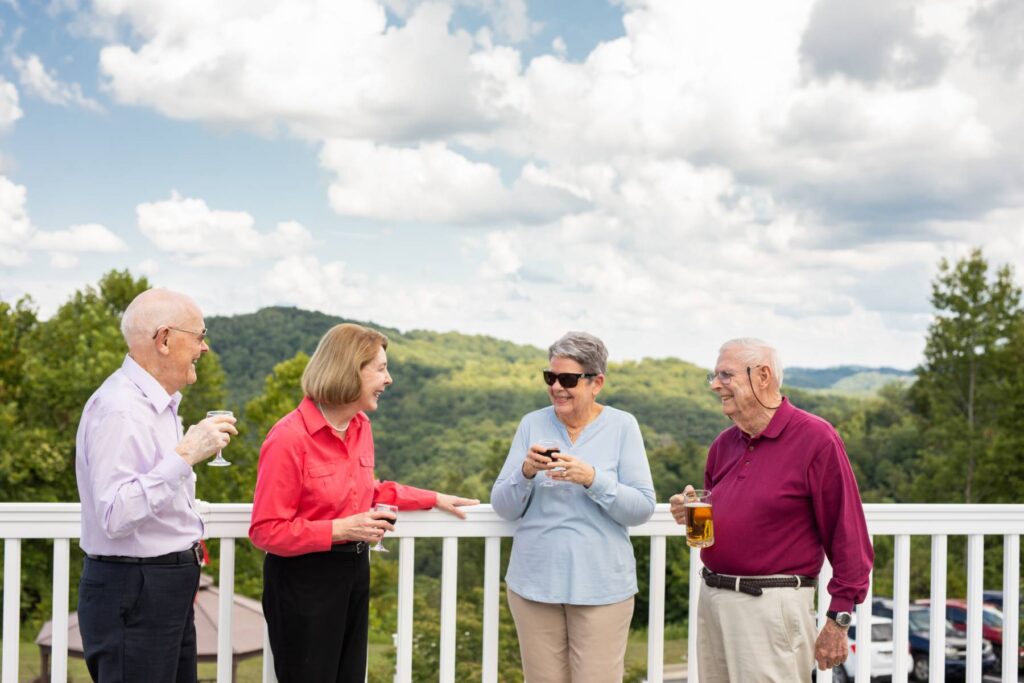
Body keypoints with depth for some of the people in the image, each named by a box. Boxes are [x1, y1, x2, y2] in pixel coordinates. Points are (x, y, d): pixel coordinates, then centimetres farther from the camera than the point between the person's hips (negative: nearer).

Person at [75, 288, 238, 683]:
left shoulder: (158, 404, 12)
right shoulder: (120, 410, -19)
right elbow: (114, 516, -27)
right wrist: (185, 456, -27)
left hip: (168, 589, 10)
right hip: (132, 594, -10)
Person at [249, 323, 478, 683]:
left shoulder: (361, 425, 3)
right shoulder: (289, 437, -20)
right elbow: (265, 531, -17)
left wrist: (433, 499, 20)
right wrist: (341, 529, -24)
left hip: (354, 570, 8)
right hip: (304, 579, -7)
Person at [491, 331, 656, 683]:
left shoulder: (622, 426, -1)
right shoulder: (532, 424, 4)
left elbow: (642, 508, -7)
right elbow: (503, 507, 4)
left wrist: (592, 478, -21)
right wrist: (526, 472, -16)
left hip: (600, 585, -2)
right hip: (535, 580, 2)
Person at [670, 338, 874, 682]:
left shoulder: (815, 439, -11)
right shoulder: (724, 444, 11)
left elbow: (848, 535, -12)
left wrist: (838, 619, -13)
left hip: (772, 604, -7)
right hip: (711, 599, 7)